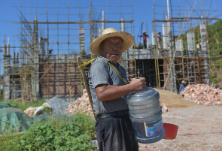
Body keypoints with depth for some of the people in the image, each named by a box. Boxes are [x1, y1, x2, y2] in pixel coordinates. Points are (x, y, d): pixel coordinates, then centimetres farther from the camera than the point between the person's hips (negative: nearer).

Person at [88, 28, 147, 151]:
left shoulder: (120, 69, 21)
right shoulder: (99, 65, -8)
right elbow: (102, 93, -23)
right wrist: (131, 87, -22)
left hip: (127, 122, 9)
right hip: (111, 123, -9)